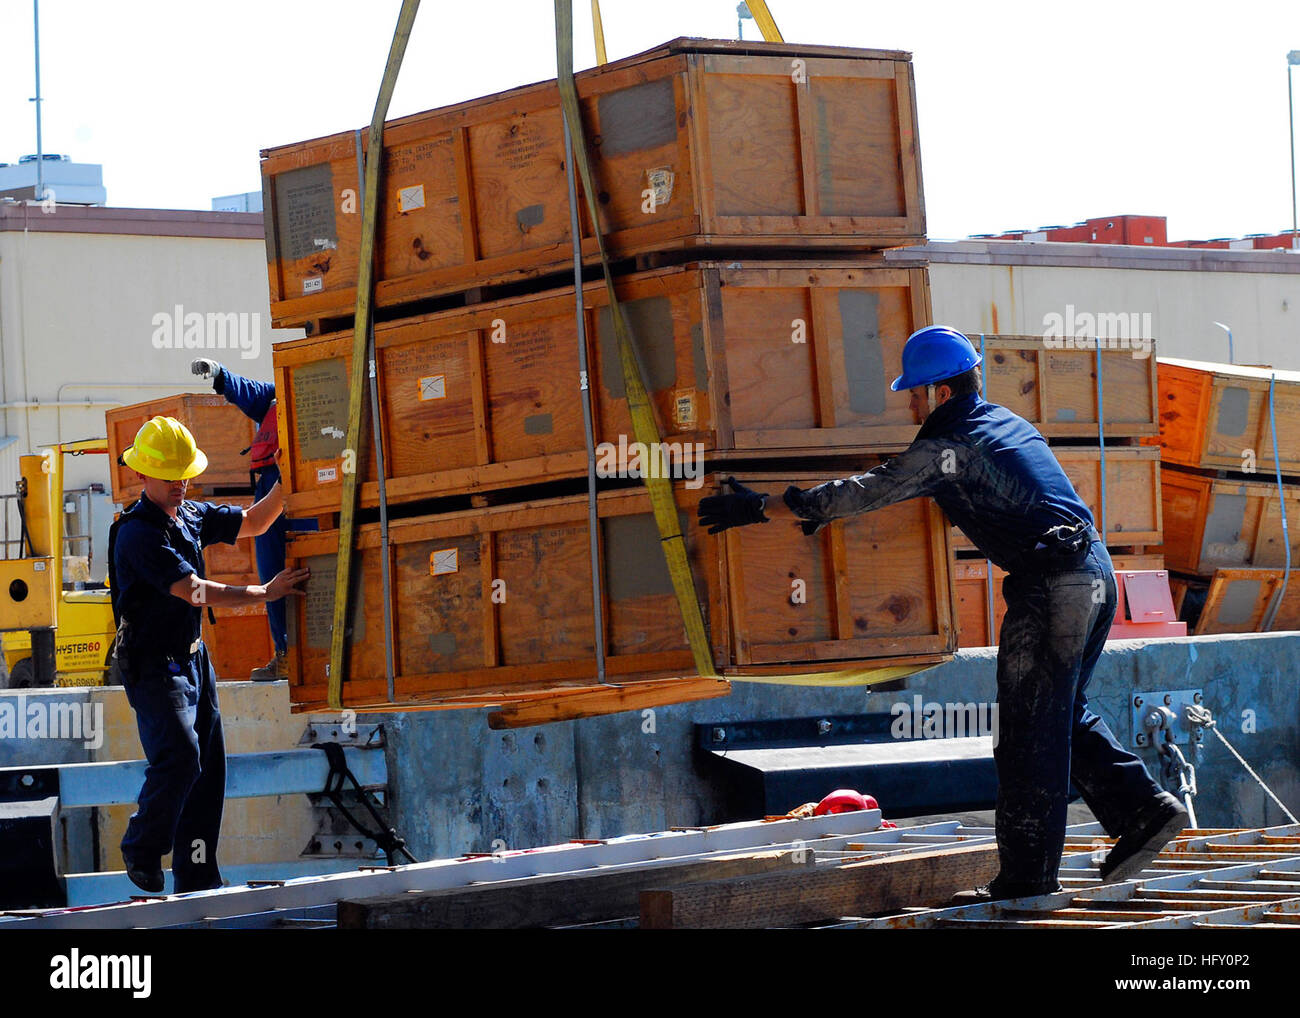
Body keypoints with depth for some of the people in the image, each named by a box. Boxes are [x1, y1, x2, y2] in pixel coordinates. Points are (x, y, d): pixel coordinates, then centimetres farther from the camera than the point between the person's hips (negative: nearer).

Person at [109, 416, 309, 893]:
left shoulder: (191, 514, 9)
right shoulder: (138, 533, -18)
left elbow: (252, 523, 21)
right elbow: (193, 591, -23)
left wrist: (284, 486, 3)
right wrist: (264, 593, -21)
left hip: (193, 658, 8)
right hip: (153, 667, -8)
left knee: (209, 766, 7)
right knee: (181, 755, -23)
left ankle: (196, 876, 13)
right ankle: (141, 849, -3)